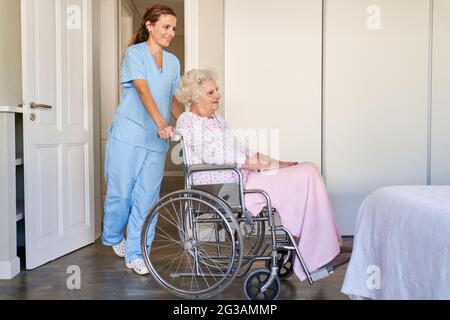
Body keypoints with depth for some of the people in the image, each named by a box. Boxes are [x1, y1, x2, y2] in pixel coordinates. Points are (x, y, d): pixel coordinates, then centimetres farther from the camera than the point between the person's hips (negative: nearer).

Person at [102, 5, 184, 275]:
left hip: (157, 140, 5)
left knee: (147, 197, 1)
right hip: (128, 134, -4)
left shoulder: (173, 62, 16)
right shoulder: (135, 53, -2)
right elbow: (143, 91, -16)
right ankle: (113, 237, 30)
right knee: (121, 192, 3)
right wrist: (161, 123, -29)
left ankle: (135, 253, 12)